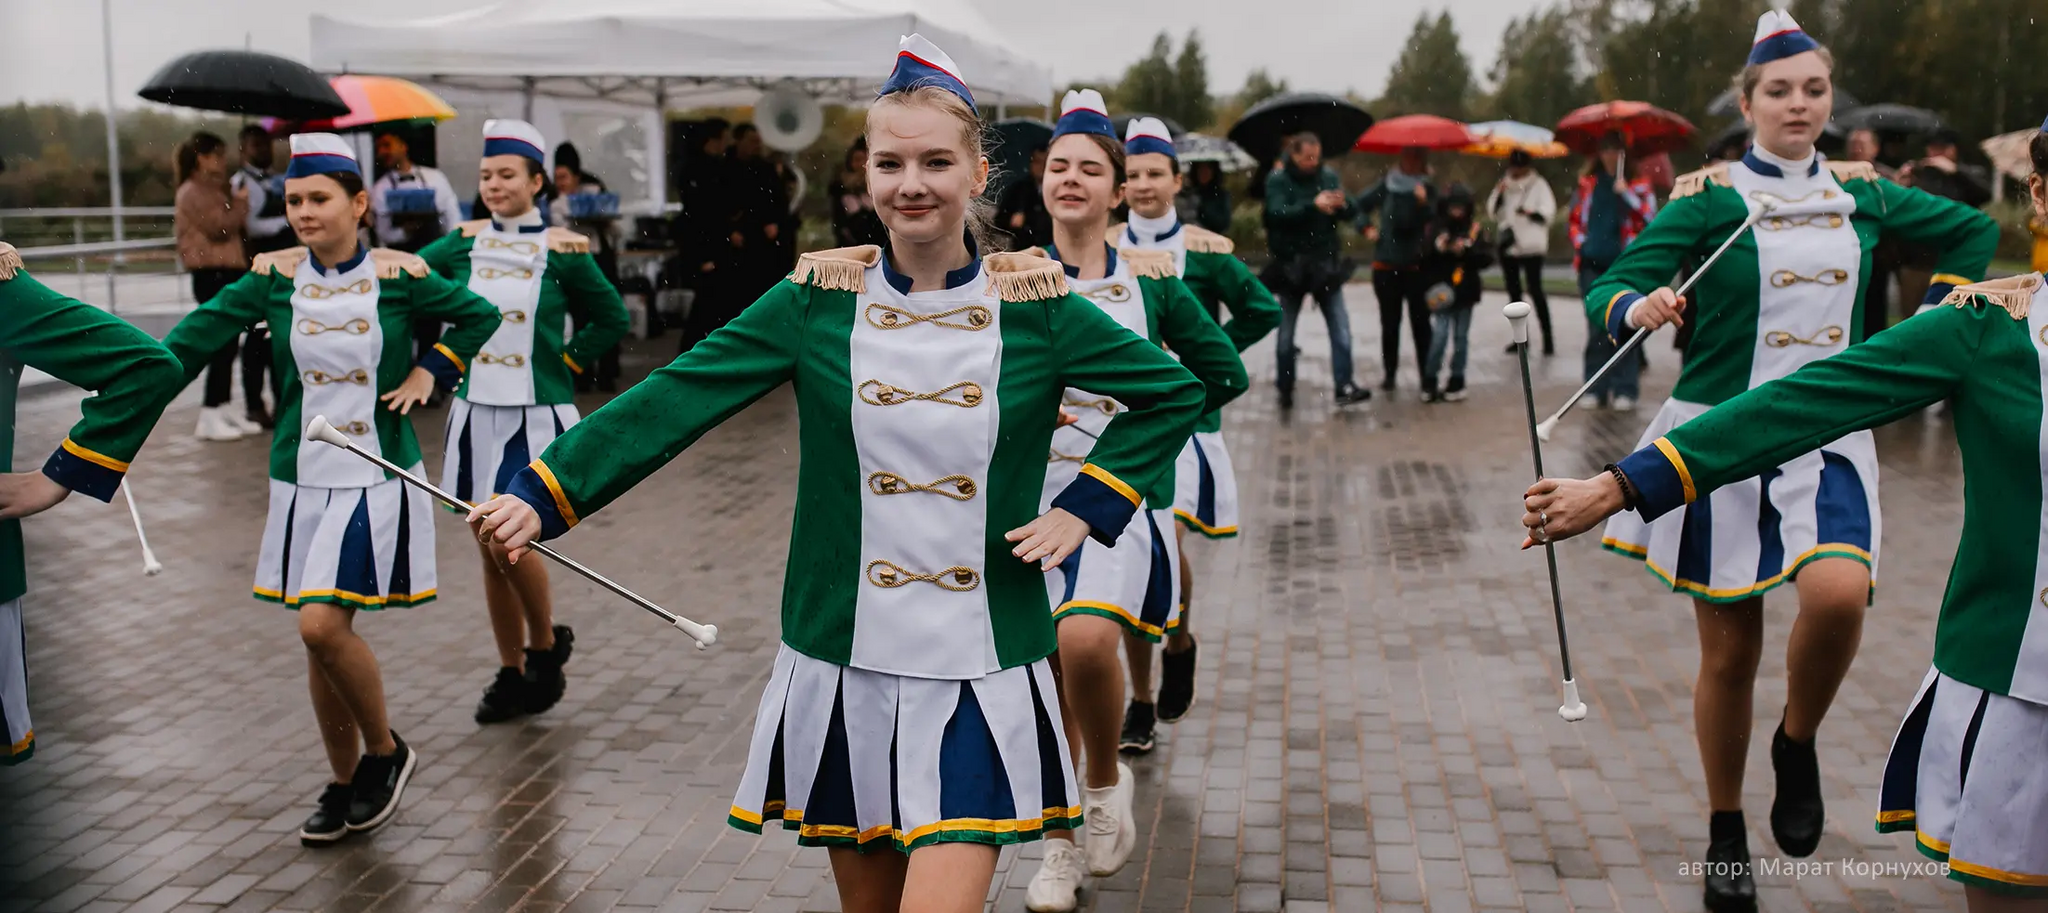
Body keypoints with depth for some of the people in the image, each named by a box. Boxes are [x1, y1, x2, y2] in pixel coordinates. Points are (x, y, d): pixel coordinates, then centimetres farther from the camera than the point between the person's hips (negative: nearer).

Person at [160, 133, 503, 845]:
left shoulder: (398, 275, -6)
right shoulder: (275, 276, 1)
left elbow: (479, 315, 9)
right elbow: (195, 338, -3)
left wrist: (428, 372, -1)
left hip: (376, 477, -4)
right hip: (302, 478, 4)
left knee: (323, 625, -16)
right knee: (319, 637, 8)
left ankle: (385, 751, 9)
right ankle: (345, 785, 25)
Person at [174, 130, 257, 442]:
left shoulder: (214, 189, 22)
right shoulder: (193, 191, -8)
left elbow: (230, 229, 26)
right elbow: (218, 226, -19)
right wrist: (241, 204, -7)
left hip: (226, 271, 10)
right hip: (211, 274, -10)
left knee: (227, 345, 9)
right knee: (221, 345, -12)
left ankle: (224, 410, 13)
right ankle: (209, 418, -11)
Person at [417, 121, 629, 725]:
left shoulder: (561, 251, -3)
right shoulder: (464, 244, 5)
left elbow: (611, 319, 6)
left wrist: (565, 364, 0)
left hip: (536, 416, -4)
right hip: (475, 413, 4)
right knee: (489, 548, 8)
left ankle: (547, 646, 12)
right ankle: (511, 673, 20)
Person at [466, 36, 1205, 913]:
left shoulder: (1033, 304, -3)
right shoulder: (821, 297, -1)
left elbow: (1175, 392, 7)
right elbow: (675, 398, -4)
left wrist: (1083, 509, -2)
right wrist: (541, 494, -11)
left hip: (979, 675, -1)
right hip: (841, 665, 2)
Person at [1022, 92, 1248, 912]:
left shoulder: (1149, 279, 3)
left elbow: (1224, 372, 11)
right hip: (1031, 497, 2)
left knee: (1087, 639, -27)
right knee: (1047, 677, 5)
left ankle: (1107, 778, 3)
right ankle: (1062, 845, 26)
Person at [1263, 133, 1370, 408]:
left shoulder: (1329, 176, 3)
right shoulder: (1277, 180, -4)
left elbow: (1352, 213, 0)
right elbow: (1277, 213, -20)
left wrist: (1344, 205, -23)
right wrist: (1313, 205, -32)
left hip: (1325, 264, 2)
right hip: (1291, 264, -2)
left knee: (1341, 327, -9)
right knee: (1286, 332, 8)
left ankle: (1344, 386, -10)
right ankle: (1285, 390, 21)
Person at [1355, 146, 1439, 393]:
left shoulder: (1428, 190, -3)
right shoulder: (1387, 185, 2)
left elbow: (1432, 220, -18)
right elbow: (1361, 204, 13)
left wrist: (1423, 203, -35)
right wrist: (1367, 227, 0)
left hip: (1417, 265, -2)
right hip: (1386, 264, 2)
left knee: (1420, 321, -1)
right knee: (1389, 322, 7)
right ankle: (1389, 373, 15)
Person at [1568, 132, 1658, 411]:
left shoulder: (1639, 184, 3)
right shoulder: (1588, 184, 13)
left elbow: (1648, 217, -9)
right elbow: (1576, 217, 19)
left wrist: (1626, 193, -17)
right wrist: (1579, 243, 5)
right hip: (1593, 265, 3)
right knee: (1596, 330, 6)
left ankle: (1624, 390, -2)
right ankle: (1596, 389, 11)